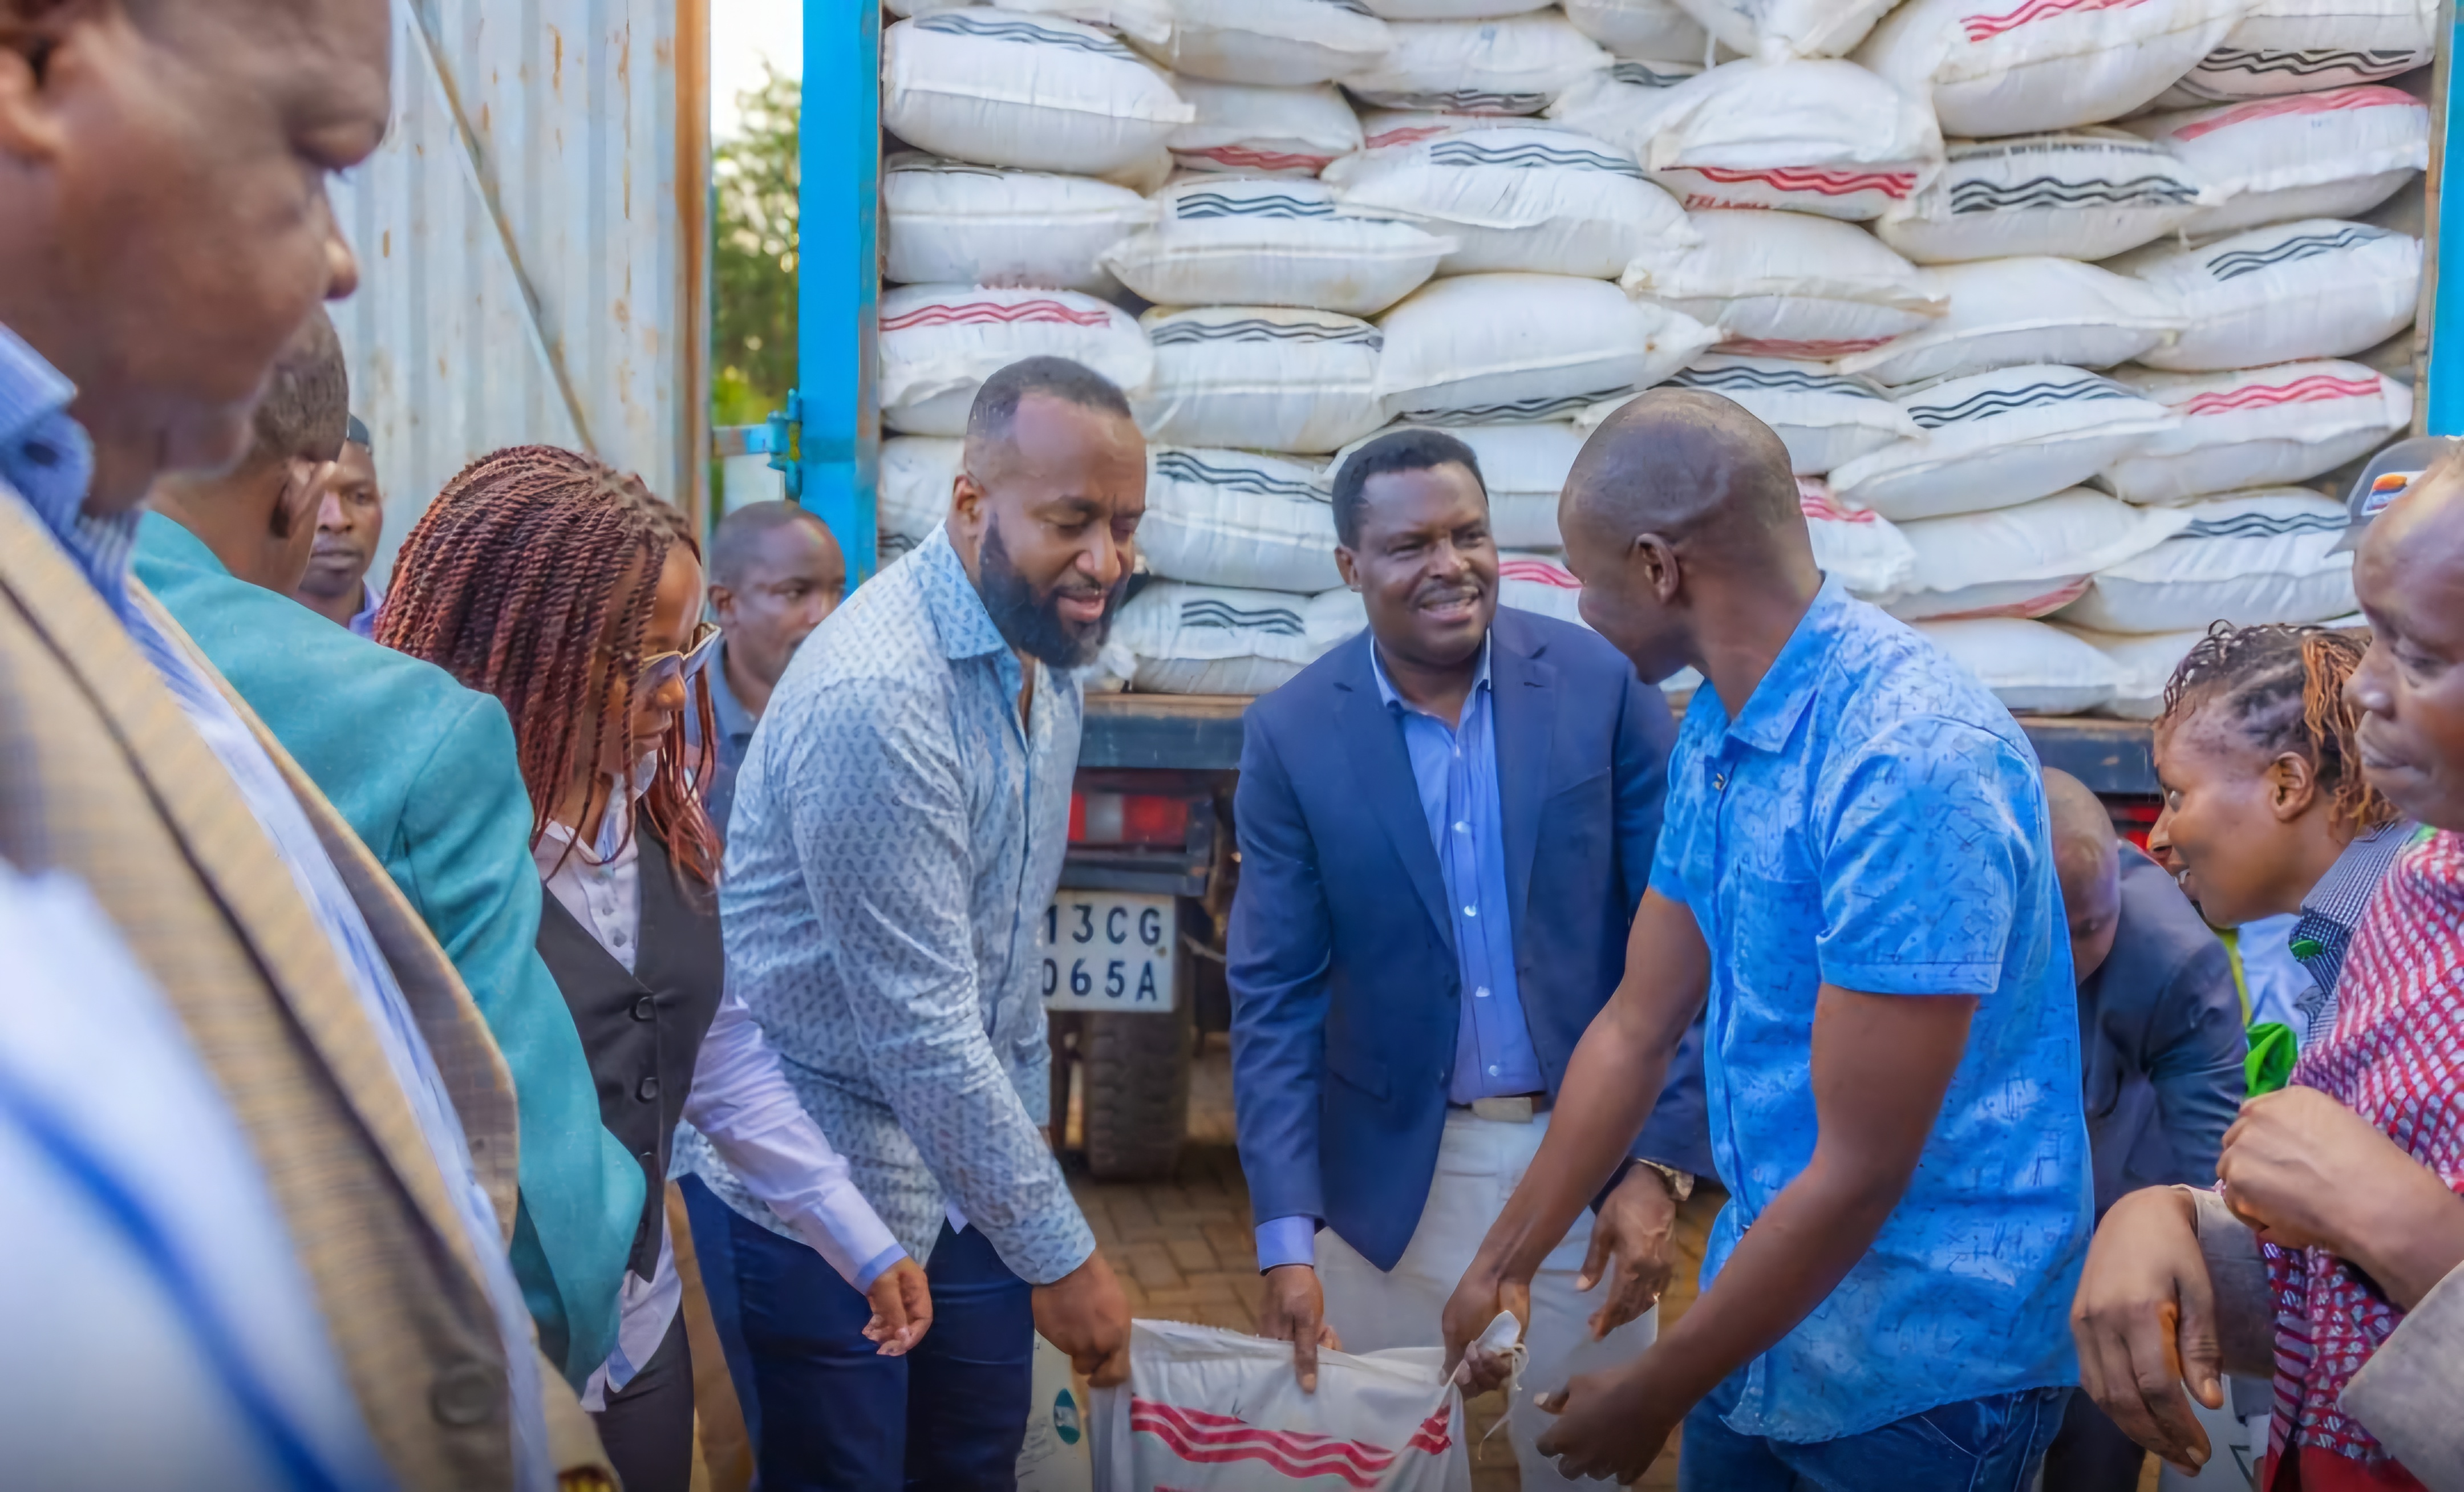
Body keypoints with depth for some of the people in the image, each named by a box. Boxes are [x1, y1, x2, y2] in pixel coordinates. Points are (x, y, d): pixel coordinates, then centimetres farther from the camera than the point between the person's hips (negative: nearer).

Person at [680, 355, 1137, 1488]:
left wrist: (1030, 1124, 15)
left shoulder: (1050, 652, 1)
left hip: (967, 1156, 8)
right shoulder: (875, 693, -27)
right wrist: (1060, 1257, -20)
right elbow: (918, 1031, -26)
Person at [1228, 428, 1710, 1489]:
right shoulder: (1293, 734, -7)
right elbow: (1274, 996, -6)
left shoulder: (1603, 686, -8)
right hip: (1395, 1169, 0)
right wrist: (1287, 1235, -11)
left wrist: (1662, 1165, -9)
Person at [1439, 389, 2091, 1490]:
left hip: (1925, 1365, -7)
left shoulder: (1913, 760, -27)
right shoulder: (1714, 729, 0)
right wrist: (1504, 1263, 9)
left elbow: (1859, 1175, -25)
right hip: (1766, 1294, 7)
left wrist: (1650, 1400, -15)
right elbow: (1636, 1027, 7)